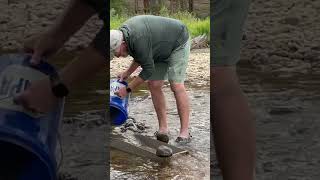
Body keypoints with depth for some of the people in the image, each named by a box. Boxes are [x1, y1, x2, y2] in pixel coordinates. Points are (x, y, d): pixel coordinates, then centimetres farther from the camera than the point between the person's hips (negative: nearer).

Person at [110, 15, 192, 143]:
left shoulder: (138, 40, -36)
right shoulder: (123, 33, -8)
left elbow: (148, 70, -27)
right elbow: (141, 56, 8)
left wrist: (128, 89, -20)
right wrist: (127, 72, -1)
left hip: (178, 43, -9)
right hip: (162, 49, 9)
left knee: (176, 86, -18)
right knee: (154, 85, -2)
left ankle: (185, 132, -14)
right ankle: (163, 130, 0)